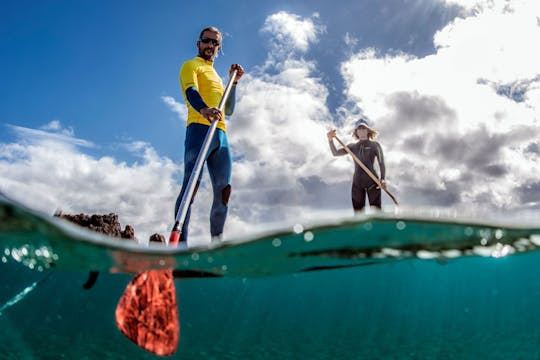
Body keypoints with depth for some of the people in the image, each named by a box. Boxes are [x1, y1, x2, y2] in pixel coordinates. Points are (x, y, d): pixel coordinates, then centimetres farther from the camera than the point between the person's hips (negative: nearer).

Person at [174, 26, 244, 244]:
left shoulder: (216, 77, 34)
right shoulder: (191, 65, 12)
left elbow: (229, 110, 28)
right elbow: (190, 91, -10)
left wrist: (234, 81, 18)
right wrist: (204, 109, -32)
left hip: (221, 134, 7)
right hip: (199, 129, -7)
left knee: (224, 190, -1)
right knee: (192, 184, -20)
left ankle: (217, 242, 2)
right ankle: (180, 242, -25)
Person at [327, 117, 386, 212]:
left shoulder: (375, 145, 4)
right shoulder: (353, 146, 12)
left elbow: (381, 163, 0)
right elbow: (335, 153, 4)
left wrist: (382, 179, -15)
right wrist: (330, 140, -13)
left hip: (372, 181, -3)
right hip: (357, 182, 3)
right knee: (358, 212, 5)